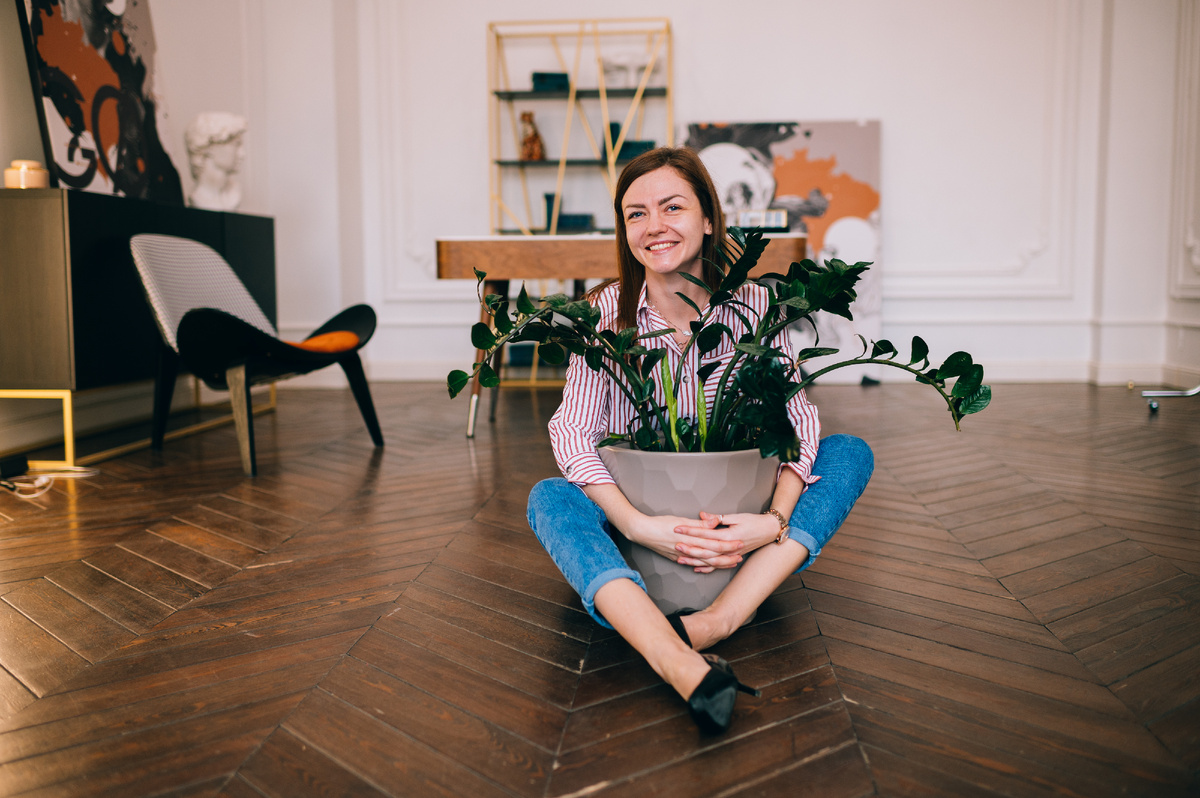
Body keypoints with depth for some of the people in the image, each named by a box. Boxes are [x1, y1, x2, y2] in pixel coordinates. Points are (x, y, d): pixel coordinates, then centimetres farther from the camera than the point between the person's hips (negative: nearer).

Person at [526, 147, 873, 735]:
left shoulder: (751, 303, -7)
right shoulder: (608, 311, -9)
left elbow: (798, 416, -13)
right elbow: (571, 431, -18)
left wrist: (775, 520, -31)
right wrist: (638, 526, -33)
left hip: (735, 510, 1)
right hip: (638, 507, -1)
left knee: (850, 454, -19)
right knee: (549, 499, -29)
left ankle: (719, 619, -36)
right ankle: (683, 667, -52)